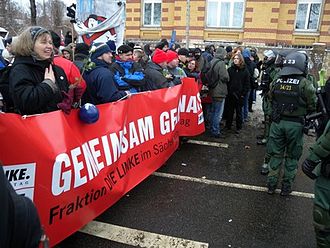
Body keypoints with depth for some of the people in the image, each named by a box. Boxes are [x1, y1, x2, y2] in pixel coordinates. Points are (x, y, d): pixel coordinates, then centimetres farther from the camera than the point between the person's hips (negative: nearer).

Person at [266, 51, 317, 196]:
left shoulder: (276, 82, -1)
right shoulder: (305, 84, -12)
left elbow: (271, 101, 10)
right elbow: (312, 107, -4)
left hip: (277, 122, 3)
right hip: (295, 124, -3)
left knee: (276, 154, 14)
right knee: (292, 156, 12)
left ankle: (271, 185, 22)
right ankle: (286, 187, 21)